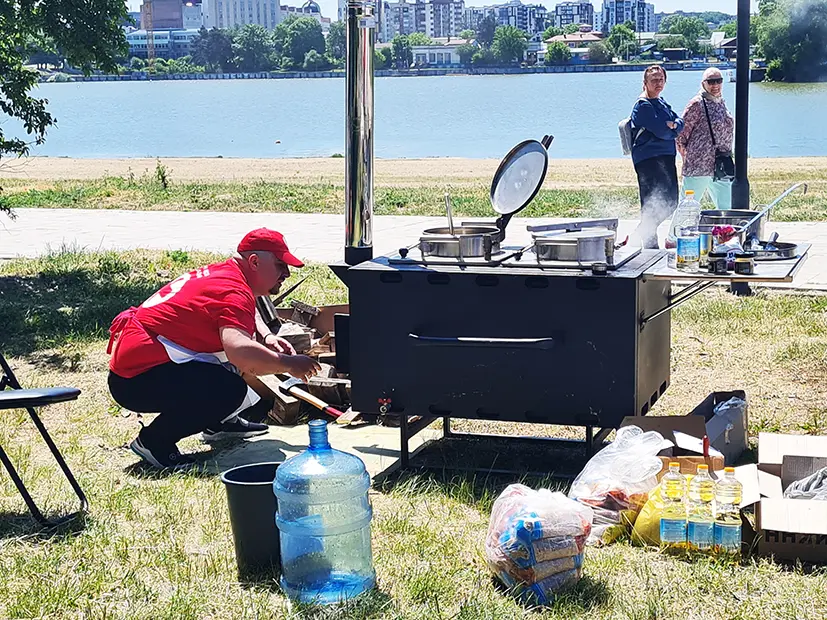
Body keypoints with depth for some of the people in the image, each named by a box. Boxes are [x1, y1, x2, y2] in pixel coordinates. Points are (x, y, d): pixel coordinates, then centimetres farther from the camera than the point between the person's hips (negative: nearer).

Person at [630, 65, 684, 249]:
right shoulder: (643, 105, -10)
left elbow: (680, 122, 14)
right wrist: (672, 129, 3)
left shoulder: (661, 102, 20)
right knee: (654, 205, -10)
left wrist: (673, 125, -9)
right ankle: (649, 242, -3)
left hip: (666, 157, 10)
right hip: (649, 159, -10)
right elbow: (661, 131, -18)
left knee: (669, 204, 12)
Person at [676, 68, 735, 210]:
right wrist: (687, 158, -4)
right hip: (699, 164, -8)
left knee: (726, 206, 9)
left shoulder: (721, 102, 14)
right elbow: (681, 132, -7)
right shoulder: (697, 103, -9)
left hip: (721, 166, 8)